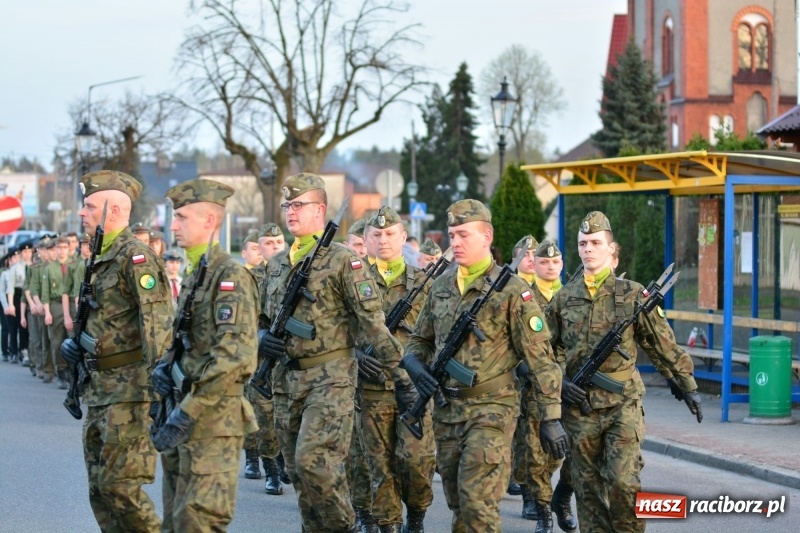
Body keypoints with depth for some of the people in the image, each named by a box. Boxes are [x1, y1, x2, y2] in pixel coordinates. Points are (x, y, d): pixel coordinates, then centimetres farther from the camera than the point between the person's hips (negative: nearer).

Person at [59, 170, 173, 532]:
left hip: (130, 385, -10)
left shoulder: (134, 256, -14)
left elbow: (156, 322, -21)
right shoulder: (100, 258, 15)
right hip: (100, 384, 10)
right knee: (100, 487, 11)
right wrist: (77, 345, 14)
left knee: (119, 482, -10)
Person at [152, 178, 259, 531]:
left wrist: (188, 413, -25)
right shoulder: (191, 274, 15)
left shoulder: (230, 276, -14)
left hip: (213, 419, -9)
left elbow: (233, 355, -23)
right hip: (182, 413, 9)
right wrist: (164, 365, 4)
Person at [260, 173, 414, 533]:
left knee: (313, 460, -16)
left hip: (330, 376, -7)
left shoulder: (343, 260, -7)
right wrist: (262, 339, 0)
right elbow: (264, 317, 24)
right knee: (298, 472, 9)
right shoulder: (277, 264, 13)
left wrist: (399, 374, -13)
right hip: (287, 378, 7)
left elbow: (373, 321, -10)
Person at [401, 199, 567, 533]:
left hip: (491, 409, -6)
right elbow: (420, 339, 21)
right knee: (457, 502, 13)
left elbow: (540, 359, -10)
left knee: (477, 500, -13)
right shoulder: (441, 286, 10)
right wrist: (414, 363, -3)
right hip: (447, 409, 6)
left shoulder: (511, 290, -9)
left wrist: (550, 418, -13)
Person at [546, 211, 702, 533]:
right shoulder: (563, 298, 7)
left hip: (623, 403, -3)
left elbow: (663, 344, 3)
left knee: (623, 482, -12)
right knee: (588, 488, 7)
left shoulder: (632, 294, 0)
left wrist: (688, 386, 4)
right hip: (579, 406, 3)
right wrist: (560, 379, -4)